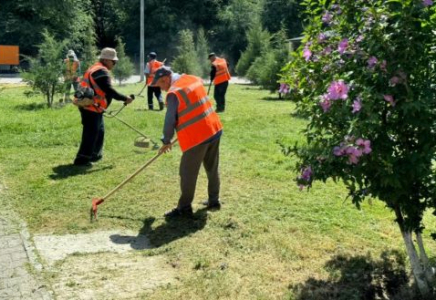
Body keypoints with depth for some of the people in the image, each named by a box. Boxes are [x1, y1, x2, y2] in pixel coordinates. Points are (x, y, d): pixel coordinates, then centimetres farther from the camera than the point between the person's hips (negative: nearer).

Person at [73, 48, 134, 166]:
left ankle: (94, 154, 28)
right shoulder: (102, 72, -15)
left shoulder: (95, 68, 18)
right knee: (91, 133, -9)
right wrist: (125, 98, -15)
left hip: (91, 106, 11)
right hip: (91, 107, -11)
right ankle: (82, 159, -8)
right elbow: (109, 91, -21)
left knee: (99, 131, 19)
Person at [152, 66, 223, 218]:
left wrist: (166, 141, 4)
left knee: (188, 173, 2)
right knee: (212, 169, 19)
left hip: (197, 136, -8)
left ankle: (184, 208, 10)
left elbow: (170, 120, -10)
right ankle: (214, 200, 29)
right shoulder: (194, 79, 10)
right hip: (214, 129, 9)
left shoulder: (173, 93, -14)